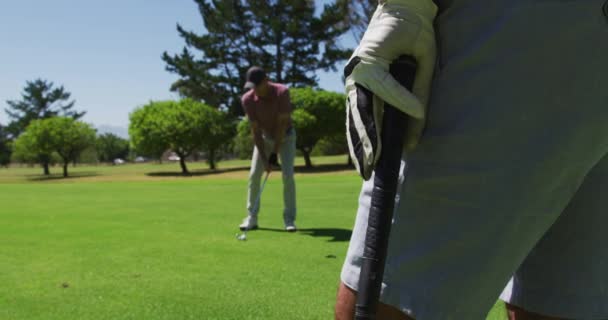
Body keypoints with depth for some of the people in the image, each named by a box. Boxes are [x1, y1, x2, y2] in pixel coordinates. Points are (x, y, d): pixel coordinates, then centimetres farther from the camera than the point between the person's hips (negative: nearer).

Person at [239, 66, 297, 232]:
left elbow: (282, 124, -27)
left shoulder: (282, 92, -29)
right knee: (254, 174, -7)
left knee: (287, 175, -14)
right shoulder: (247, 99, -22)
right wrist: (264, 158, -22)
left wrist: (275, 153, -27)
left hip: (285, 136, -2)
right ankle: (252, 217, 4)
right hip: (265, 137, 2)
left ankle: (289, 218, -5)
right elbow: (255, 130, -18)